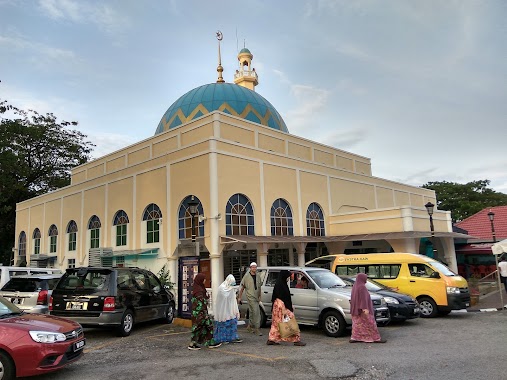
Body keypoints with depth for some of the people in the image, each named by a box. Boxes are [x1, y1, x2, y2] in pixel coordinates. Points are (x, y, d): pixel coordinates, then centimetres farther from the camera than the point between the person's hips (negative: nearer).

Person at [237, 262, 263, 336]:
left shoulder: (258, 277, 11)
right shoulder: (246, 276, -4)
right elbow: (242, 287, 1)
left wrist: (259, 296, 12)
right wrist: (239, 297, 2)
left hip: (256, 297, 5)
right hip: (250, 297, -5)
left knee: (252, 312, 14)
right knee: (256, 312, -12)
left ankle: (250, 326, 29)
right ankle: (257, 328, -6)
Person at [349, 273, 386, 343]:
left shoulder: (355, 286, 11)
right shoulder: (362, 287, -17)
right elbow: (363, 298, -22)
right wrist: (365, 308, -25)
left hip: (356, 309, 9)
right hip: (362, 309, -9)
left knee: (357, 323, 8)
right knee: (369, 323, -1)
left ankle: (354, 338, 5)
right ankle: (376, 338, 5)